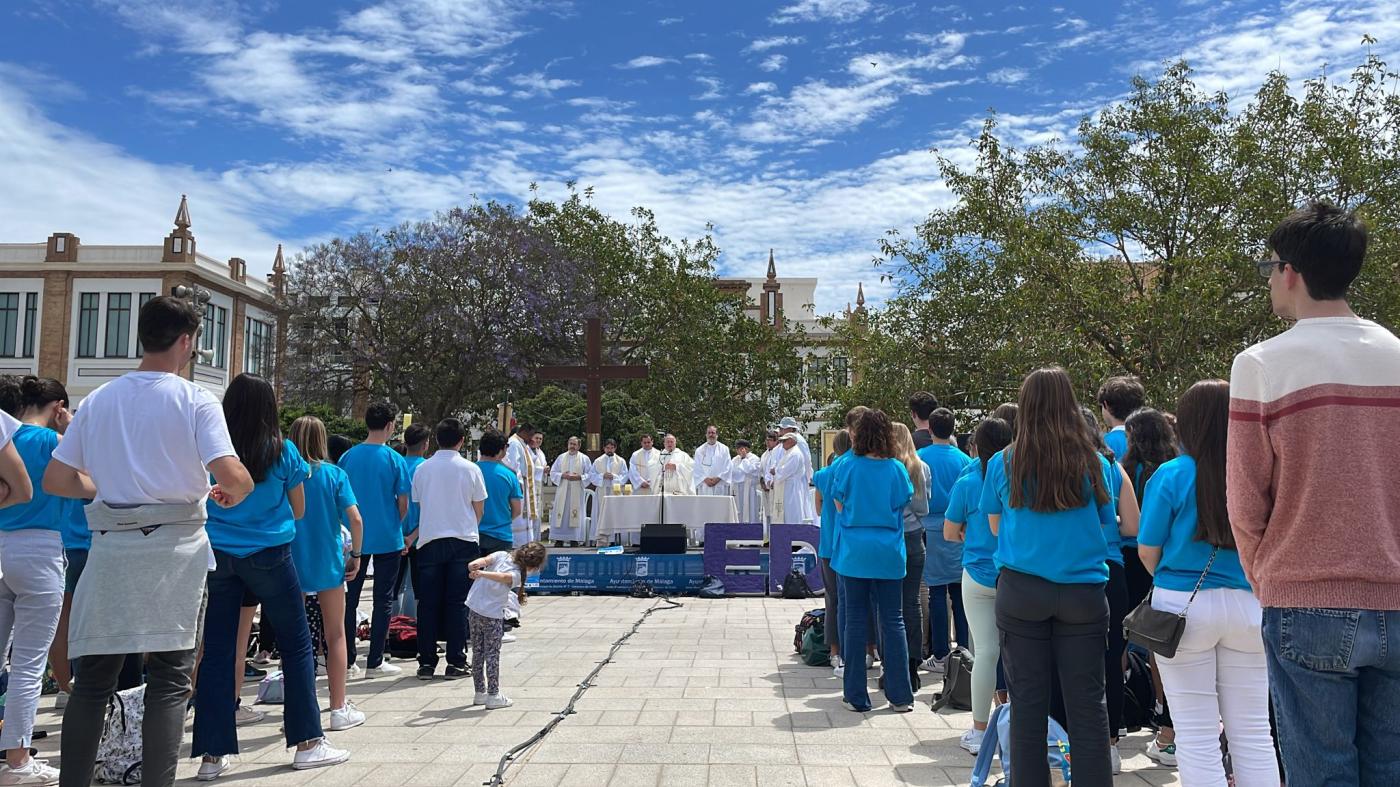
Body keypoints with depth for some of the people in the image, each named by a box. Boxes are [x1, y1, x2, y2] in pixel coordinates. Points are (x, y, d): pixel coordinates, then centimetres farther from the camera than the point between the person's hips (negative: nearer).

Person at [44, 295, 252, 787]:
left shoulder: (97, 400, 9)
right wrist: (233, 495, 5)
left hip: (111, 544, 4)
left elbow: (55, 480, 9)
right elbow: (233, 475, -16)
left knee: (93, 678, 12)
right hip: (174, 544, -4)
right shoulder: (196, 401, -5)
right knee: (169, 680, 3)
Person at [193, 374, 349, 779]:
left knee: (217, 651, 8)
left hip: (218, 555, 2)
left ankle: (212, 754, 11)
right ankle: (308, 742, 14)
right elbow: (298, 510, 4)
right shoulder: (283, 451, -5)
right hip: (269, 555, -2)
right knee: (296, 646, 9)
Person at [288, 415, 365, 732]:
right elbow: (355, 518, -13)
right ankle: (339, 709, 13)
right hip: (329, 563, -1)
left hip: (291, 563, 1)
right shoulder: (334, 474, -6)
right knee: (336, 635, 9)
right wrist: (356, 555, 0)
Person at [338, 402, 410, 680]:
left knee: (350, 598, 11)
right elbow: (403, 503, -7)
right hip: (387, 539, -3)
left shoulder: (348, 457, 0)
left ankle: (347, 662, 15)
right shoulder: (394, 459, -10)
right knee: (383, 600, 6)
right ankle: (375, 662, 10)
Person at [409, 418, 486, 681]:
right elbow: (479, 509, 3)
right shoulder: (470, 469, -3)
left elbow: (417, 504, 11)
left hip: (429, 541, 2)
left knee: (428, 603, 7)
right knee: (458, 603, 3)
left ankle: (426, 662, 10)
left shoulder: (422, 469, 2)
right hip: (464, 541, -2)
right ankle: (455, 662, 4)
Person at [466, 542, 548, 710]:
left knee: (477, 652, 15)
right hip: (493, 615, -6)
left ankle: (480, 692, 25)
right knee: (492, 655, 4)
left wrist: (474, 564, -25)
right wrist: (482, 573, -42)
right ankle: (493, 696, 6)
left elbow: (485, 559, -10)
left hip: (474, 608, 6)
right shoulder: (517, 575, -11)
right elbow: (503, 577, -29)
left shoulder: (501, 555, 6)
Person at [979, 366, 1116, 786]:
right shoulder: (1094, 463, -2)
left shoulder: (1003, 463, -3)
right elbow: (1107, 525, 10)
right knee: (1087, 703, 8)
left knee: (1028, 701, 8)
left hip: (1021, 591, 0)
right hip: (1082, 592, 0)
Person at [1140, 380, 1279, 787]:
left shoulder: (1172, 475, -9)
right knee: (1253, 731, 12)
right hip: (1247, 604, 3)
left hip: (1184, 604, -3)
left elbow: (1148, 551, -5)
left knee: (1196, 733, 6)